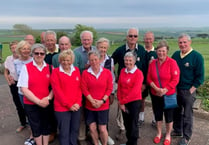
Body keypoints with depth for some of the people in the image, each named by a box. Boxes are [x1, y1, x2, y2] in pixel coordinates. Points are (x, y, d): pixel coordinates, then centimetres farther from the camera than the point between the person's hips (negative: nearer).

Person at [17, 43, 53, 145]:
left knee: (46, 126, 14)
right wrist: (38, 101, -15)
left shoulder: (50, 68, 2)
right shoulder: (26, 67, -6)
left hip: (47, 104, 2)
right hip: (31, 104, -2)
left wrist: (48, 98, -14)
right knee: (36, 127, 13)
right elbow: (23, 88, -11)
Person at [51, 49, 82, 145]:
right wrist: (69, 105, -12)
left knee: (75, 129, 15)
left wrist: (78, 103, -5)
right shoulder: (56, 72, -6)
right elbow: (57, 90, -10)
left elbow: (79, 88, 7)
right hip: (62, 107, -4)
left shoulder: (76, 70, 7)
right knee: (64, 132, 5)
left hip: (76, 107, 4)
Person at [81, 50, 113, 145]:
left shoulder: (107, 72, -3)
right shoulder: (85, 73, -2)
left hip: (103, 106, -1)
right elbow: (84, 89, -4)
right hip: (90, 105, 1)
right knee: (92, 128, 8)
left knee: (102, 129, 2)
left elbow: (109, 88, -3)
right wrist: (92, 101, -12)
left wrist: (102, 101, -11)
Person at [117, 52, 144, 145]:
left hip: (134, 102, -5)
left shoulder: (138, 73, -14)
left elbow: (135, 91, -20)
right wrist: (120, 101, -5)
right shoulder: (122, 71, 3)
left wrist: (122, 101, -16)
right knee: (126, 123, 17)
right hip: (123, 102, 5)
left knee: (133, 124, 6)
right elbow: (119, 87, 3)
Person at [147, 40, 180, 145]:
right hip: (155, 95, 3)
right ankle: (159, 133, 37)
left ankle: (168, 135, 32)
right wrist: (156, 89, -14)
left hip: (169, 95, -3)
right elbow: (149, 78, 1)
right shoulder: (153, 63, 0)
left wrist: (164, 90, -18)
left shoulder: (172, 62, -11)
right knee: (158, 115, 16)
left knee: (169, 116, 10)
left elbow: (175, 79, -13)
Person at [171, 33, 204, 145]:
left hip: (188, 91, -5)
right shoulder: (176, 55, 3)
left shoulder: (197, 57, -11)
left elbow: (200, 76, -8)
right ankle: (177, 131, 37)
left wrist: (191, 90, -11)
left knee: (187, 115, 7)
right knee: (176, 111, 17)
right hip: (175, 89, 5)